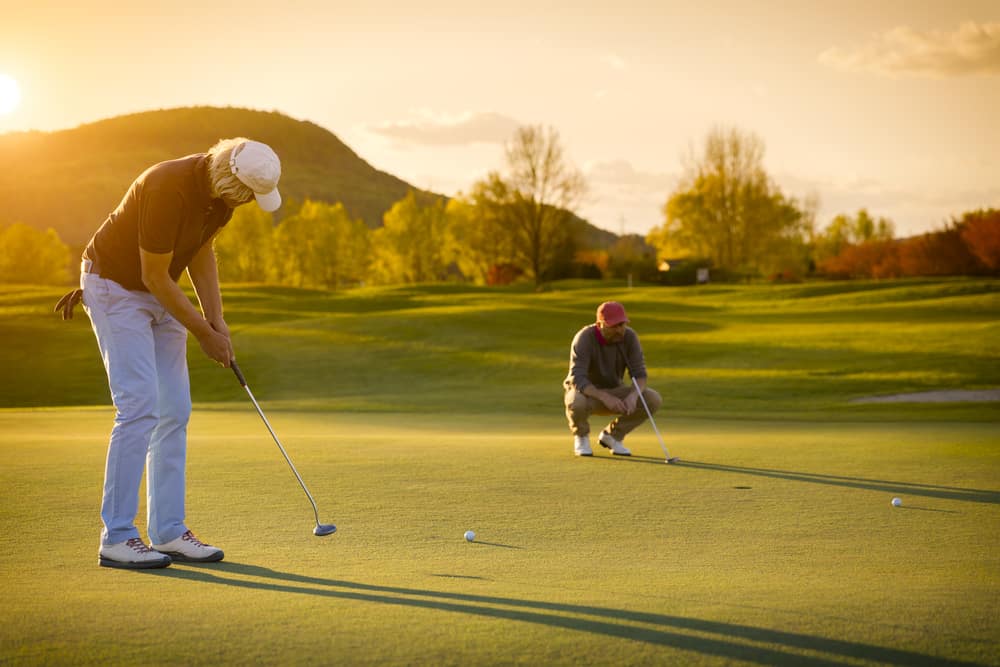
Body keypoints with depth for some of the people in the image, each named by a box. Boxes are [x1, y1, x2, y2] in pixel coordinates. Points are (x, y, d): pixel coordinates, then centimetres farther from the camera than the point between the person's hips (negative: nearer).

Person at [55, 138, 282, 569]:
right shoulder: (169, 189, -31)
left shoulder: (223, 193, -7)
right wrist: (203, 332, -15)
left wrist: (217, 321, 0)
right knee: (140, 407, -16)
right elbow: (155, 276, -24)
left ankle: (167, 531, 7)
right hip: (115, 288, -8)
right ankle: (116, 537, -10)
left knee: (174, 411, 3)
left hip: (160, 292, 8)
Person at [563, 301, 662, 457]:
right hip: (586, 392, -4)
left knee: (654, 399, -19)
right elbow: (578, 380, -33)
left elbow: (639, 374, -15)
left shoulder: (629, 337, -14)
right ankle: (581, 437, -4)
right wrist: (605, 397, -46)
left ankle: (612, 435, 2)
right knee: (577, 402, -40)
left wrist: (632, 396, -36)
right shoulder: (584, 338, -26)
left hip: (614, 391, 4)